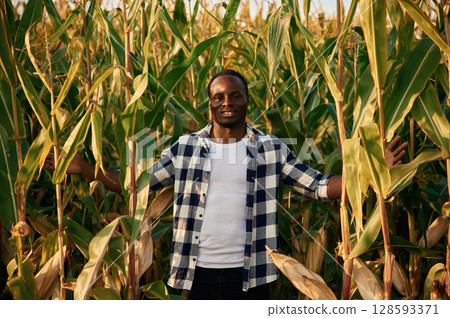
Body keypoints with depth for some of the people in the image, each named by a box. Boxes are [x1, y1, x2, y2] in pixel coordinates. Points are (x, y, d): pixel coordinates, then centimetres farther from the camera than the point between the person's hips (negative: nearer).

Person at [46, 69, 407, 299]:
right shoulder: (185, 148, 3)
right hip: (200, 271, 1)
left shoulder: (271, 149, 1)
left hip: (250, 274, -1)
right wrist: (84, 169, -3)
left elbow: (319, 186, -1)